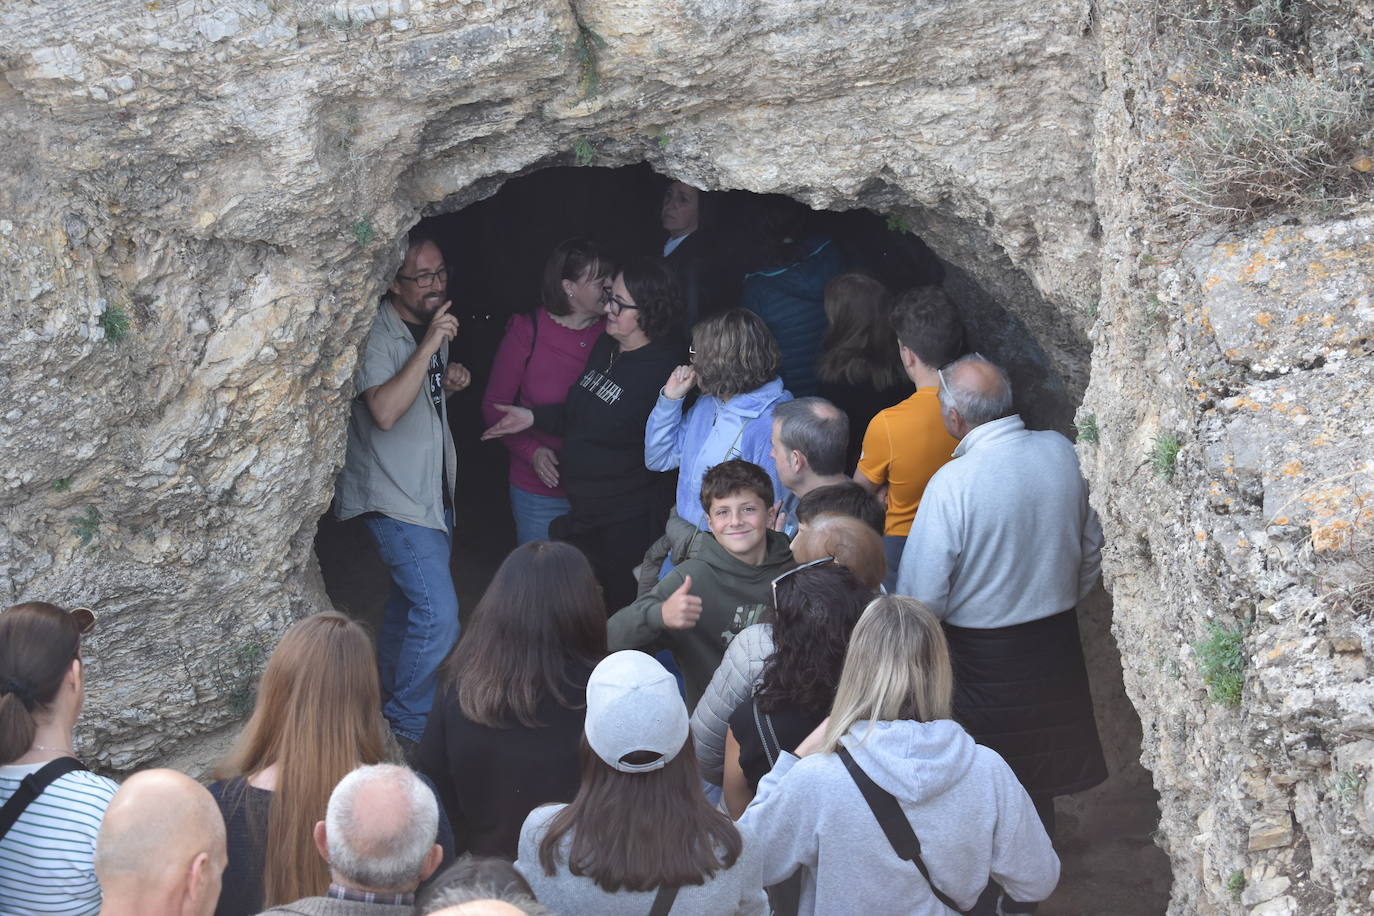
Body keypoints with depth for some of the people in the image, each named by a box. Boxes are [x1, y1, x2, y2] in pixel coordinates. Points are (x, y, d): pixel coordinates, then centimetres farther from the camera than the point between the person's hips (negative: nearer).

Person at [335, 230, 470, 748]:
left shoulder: (433, 326, 9)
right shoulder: (378, 335, -18)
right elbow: (385, 410, -33)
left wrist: (450, 383, 3)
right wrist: (429, 346, -34)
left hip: (433, 491, 9)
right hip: (395, 497, -9)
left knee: (409, 602, 19)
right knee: (439, 616, -15)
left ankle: (389, 700, 35)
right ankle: (408, 727, -1)